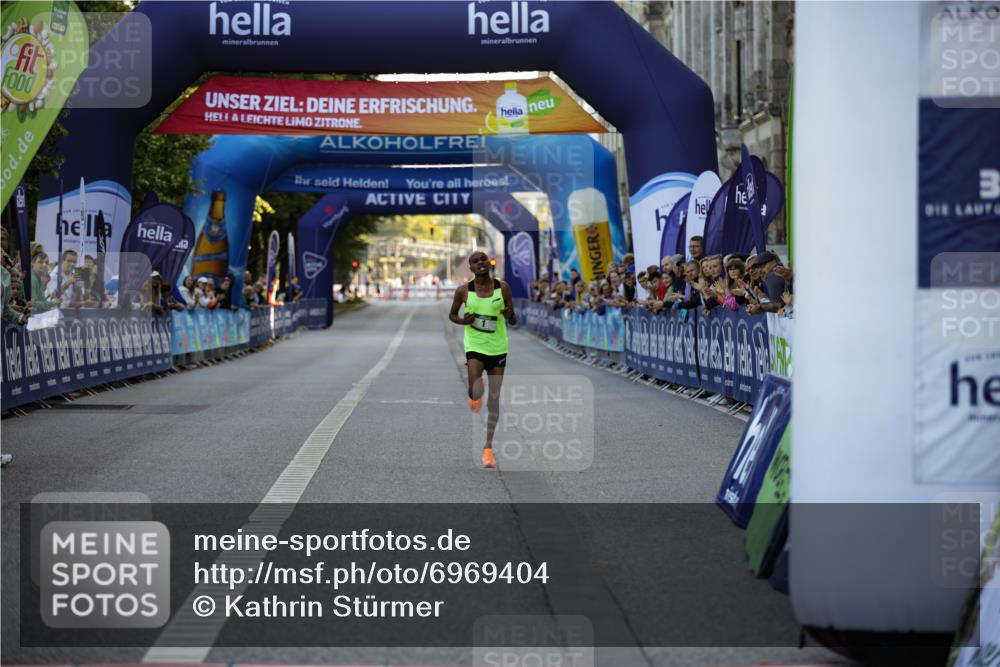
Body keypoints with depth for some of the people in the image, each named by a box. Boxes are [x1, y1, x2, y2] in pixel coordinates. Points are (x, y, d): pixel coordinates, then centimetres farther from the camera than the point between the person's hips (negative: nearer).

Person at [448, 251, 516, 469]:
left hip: (498, 347, 2)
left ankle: (488, 447, 17)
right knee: (476, 393, -21)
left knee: (494, 398, 5)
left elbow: (513, 321, 2)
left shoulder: (502, 287, -3)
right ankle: (473, 396, 19)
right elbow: (452, 315, 10)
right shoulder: (464, 291, -5)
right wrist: (463, 320, -12)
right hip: (475, 346, -2)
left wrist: (510, 316, -21)